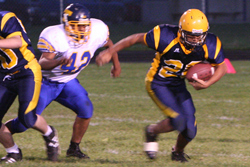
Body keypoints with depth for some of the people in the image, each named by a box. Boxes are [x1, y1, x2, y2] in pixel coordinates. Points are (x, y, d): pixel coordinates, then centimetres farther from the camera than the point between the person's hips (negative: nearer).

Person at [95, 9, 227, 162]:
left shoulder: (209, 45, -17)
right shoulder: (167, 37, -29)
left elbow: (221, 67, -2)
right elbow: (136, 39, -16)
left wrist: (208, 84, -21)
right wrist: (109, 52, -15)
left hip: (178, 85, 5)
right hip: (158, 84, -5)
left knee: (190, 129, -2)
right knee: (178, 121, -22)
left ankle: (178, 151, 34)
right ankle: (152, 132, 11)